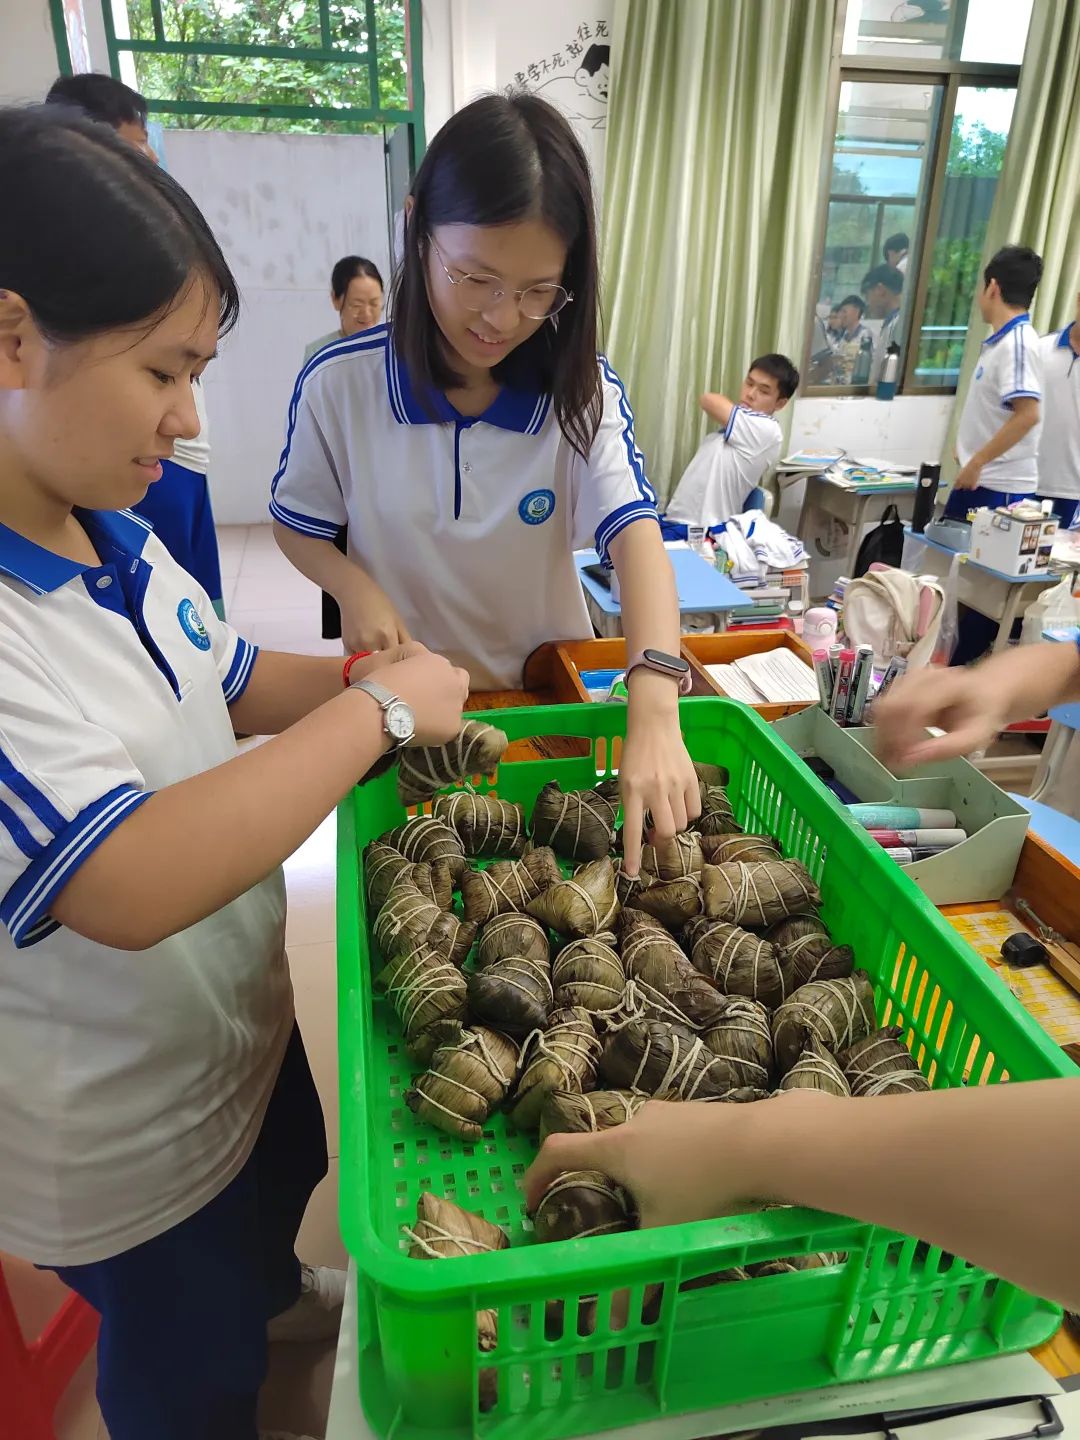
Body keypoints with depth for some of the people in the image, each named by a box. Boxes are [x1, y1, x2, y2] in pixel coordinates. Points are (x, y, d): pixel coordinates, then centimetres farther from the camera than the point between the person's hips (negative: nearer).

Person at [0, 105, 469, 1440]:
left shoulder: (113, 535, -7)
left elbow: (225, 678, 7)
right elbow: (130, 885, -41)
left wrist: (356, 673, -11)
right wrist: (379, 711, -32)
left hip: (241, 1014, 8)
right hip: (121, 1127, -7)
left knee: (283, 1182, 36)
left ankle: (275, 1293, 69)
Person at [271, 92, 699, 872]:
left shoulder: (584, 391, -15)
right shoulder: (339, 382, -16)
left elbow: (635, 532, -29)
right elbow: (299, 525, -2)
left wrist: (654, 711, -46)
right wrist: (355, 587, -26)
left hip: (548, 693, 1)